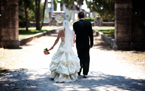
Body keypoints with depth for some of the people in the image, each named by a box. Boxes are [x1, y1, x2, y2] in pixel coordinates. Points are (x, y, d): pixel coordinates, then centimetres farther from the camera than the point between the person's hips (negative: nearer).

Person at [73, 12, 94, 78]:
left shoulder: (75, 24, -6)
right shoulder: (88, 23, -2)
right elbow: (91, 34, -1)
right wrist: (91, 43, 7)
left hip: (79, 43, 0)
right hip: (86, 43, 0)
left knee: (80, 57, 15)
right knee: (86, 58, 5)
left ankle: (78, 72, 18)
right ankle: (85, 73, 1)